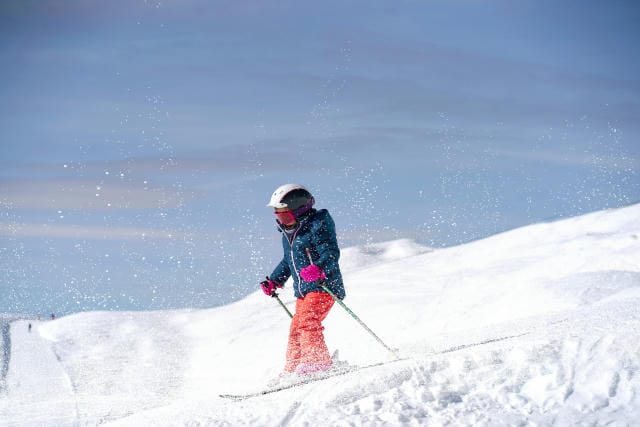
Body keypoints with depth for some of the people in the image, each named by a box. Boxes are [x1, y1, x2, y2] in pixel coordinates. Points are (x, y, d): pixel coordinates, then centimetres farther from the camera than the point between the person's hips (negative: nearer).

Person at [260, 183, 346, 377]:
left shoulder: (317, 226, -12)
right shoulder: (288, 233, 14)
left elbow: (331, 253, -23)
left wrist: (319, 269, -41)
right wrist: (274, 281, 22)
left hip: (324, 286, -9)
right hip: (303, 291, 9)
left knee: (307, 321, -24)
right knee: (296, 330, 9)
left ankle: (317, 362, -26)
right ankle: (292, 371, 15)